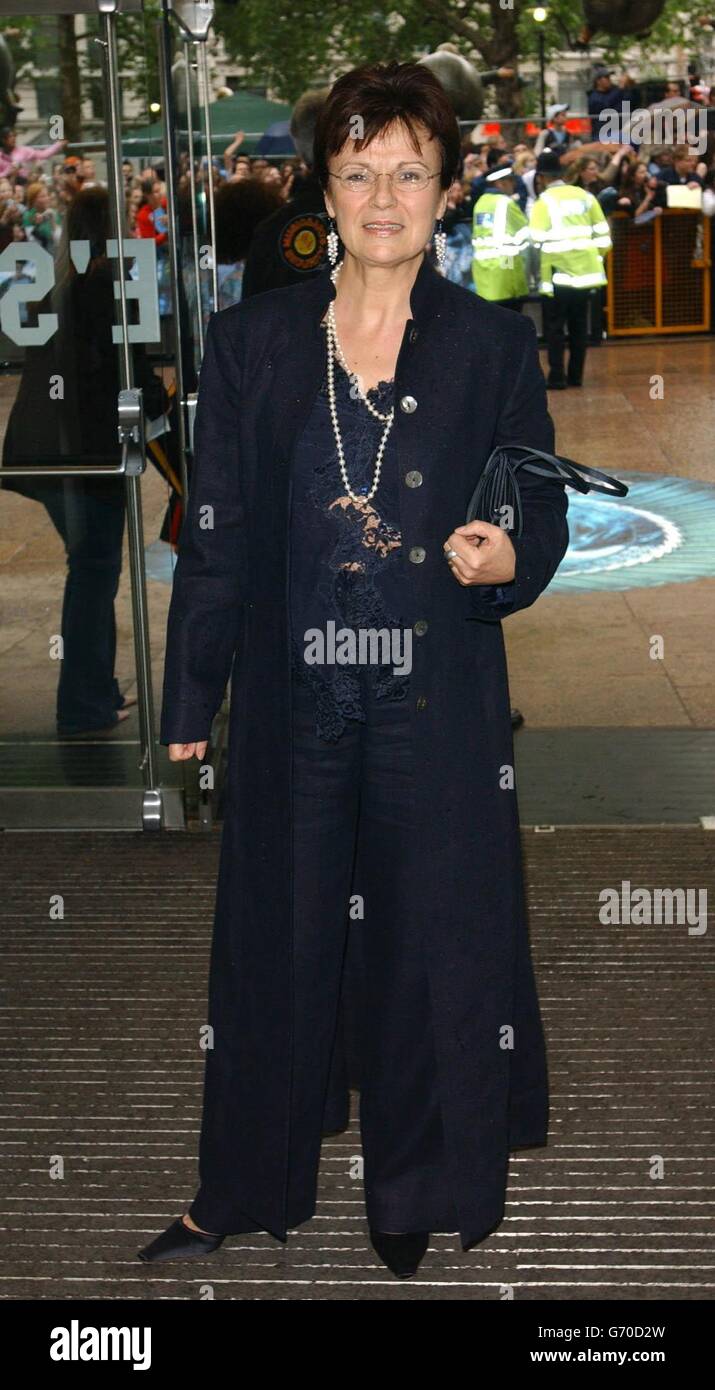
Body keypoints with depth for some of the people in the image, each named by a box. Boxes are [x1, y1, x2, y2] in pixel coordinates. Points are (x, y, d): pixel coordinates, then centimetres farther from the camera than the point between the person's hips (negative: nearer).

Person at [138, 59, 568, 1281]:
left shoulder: (495, 345, 2)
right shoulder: (249, 341, 4)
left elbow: (547, 516, 6)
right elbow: (215, 537, 4)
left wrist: (509, 560, -17)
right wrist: (188, 706, 2)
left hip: (439, 707, -1)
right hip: (293, 699, 1)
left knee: (435, 942, 5)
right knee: (272, 942, 9)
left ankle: (420, 1203, 24)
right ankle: (243, 1195, 26)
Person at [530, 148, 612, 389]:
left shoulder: (544, 202, -9)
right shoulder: (585, 196, 5)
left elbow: (538, 243, -13)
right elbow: (603, 235, 7)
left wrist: (543, 279, -8)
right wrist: (597, 261, 17)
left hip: (558, 273, -4)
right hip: (585, 270, 4)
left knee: (554, 326, 4)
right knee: (579, 325, 13)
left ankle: (556, 376, 2)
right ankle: (576, 375, 16)